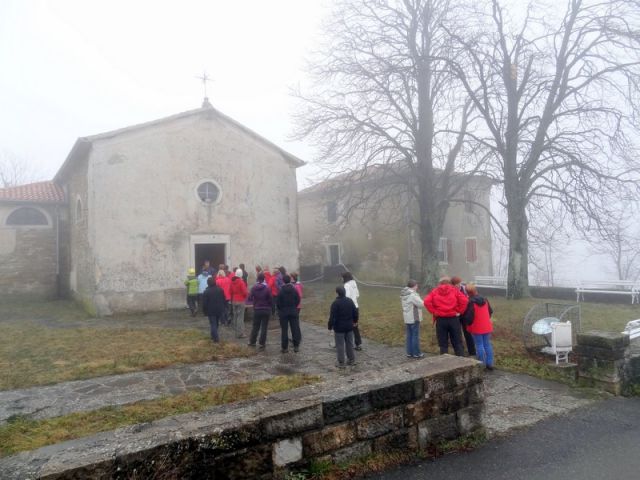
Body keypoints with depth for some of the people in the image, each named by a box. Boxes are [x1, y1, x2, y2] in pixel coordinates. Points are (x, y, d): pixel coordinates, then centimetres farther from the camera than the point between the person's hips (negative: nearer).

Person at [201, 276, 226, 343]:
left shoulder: (206, 292, -11)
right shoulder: (220, 290, 1)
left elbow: (204, 303, -10)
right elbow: (224, 300, 5)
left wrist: (204, 311, 0)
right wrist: (224, 308, 13)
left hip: (211, 311, -4)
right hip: (220, 310, 4)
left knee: (213, 324, 0)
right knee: (216, 324, 18)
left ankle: (216, 338, -7)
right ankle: (214, 336, 29)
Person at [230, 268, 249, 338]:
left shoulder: (232, 281, 3)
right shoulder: (241, 282, -15)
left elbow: (230, 291, 9)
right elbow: (244, 292, -17)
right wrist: (246, 295, 4)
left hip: (234, 301, 6)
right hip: (241, 301, -6)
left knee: (235, 316, 12)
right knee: (240, 317, -5)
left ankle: (237, 332, 18)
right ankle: (240, 333, -6)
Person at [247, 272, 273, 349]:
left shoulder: (253, 288, -6)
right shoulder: (267, 288, -13)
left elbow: (250, 298, -5)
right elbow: (271, 300, -12)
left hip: (256, 309, 2)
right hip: (266, 310, -2)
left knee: (255, 326, 16)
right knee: (264, 327, 5)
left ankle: (252, 342, 22)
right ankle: (262, 343, 5)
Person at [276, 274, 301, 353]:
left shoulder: (281, 291, -10)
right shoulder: (294, 290, -3)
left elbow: (278, 302, -9)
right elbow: (298, 300, 1)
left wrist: (280, 309, 8)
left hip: (283, 312, -2)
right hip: (293, 312, 2)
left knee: (284, 330, 4)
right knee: (295, 329, 7)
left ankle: (285, 347, 6)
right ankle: (296, 346, 6)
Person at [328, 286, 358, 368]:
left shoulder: (335, 303, -18)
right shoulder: (350, 301, 1)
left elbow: (332, 317, -19)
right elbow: (355, 312, 9)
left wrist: (330, 326, -9)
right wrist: (355, 321, 24)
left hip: (339, 328, -6)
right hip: (349, 327, 6)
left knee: (340, 345, 2)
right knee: (349, 343, 17)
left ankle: (341, 363, 6)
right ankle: (352, 360, 25)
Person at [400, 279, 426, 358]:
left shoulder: (403, 294, 9)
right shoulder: (413, 294, -19)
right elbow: (421, 304, -18)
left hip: (407, 318, 8)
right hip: (414, 318, -8)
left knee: (409, 336, 13)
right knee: (415, 336, 0)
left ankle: (409, 353, 17)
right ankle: (416, 353, 6)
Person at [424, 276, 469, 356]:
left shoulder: (435, 291, 7)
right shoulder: (454, 290, 5)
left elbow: (427, 302, -10)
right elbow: (464, 300, -11)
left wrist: (434, 312, -3)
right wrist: (459, 311, -1)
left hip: (440, 320, 0)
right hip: (453, 319, 0)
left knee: (443, 344, 8)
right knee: (458, 343, 10)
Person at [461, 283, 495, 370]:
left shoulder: (470, 302, -16)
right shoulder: (485, 300, 6)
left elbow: (469, 316, -18)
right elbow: (490, 311, 16)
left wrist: (468, 324, 2)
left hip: (477, 328, -6)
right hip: (487, 327, 6)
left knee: (479, 345, 1)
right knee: (487, 344, 13)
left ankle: (482, 364, 3)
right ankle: (489, 363, 16)